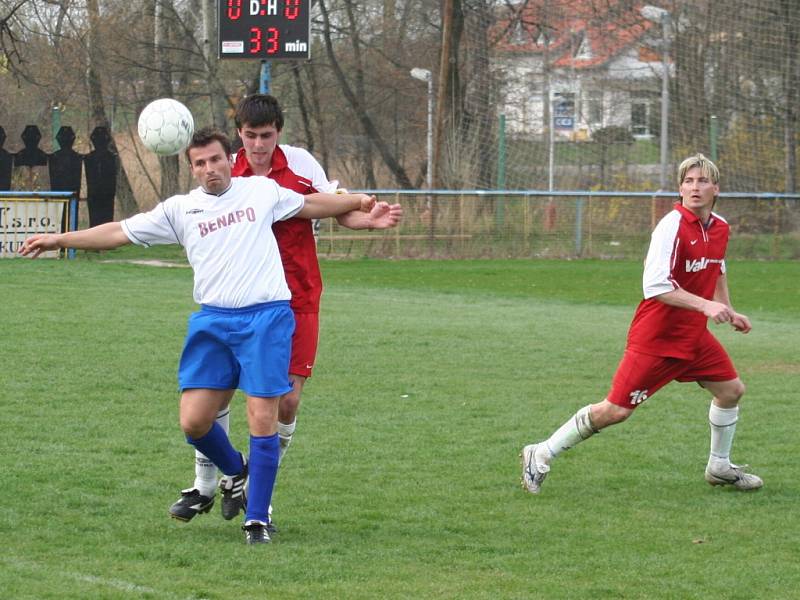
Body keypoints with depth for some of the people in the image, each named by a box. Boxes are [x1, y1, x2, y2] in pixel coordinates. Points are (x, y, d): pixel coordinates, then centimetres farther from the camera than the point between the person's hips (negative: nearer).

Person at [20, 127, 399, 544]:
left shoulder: (261, 191, 10)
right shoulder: (179, 209, 11)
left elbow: (312, 205, 24)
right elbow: (120, 232, 12)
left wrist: (361, 202, 20)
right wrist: (59, 240, 8)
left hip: (266, 317, -2)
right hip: (212, 320, 2)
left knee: (262, 419, -8)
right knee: (193, 421, -4)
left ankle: (257, 519, 2)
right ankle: (236, 471, 27)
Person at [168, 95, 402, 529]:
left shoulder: (300, 163, -2)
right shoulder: (227, 174, -2)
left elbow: (337, 210, 7)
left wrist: (373, 220, -11)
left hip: (295, 301, 0)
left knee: (287, 399, -4)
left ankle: (256, 492, 14)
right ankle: (205, 485, 10)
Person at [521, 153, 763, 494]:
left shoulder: (720, 228, 5)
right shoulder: (672, 226, -21)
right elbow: (655, 286, -29)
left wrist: (728, 311, 18)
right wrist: (705, 305, -33)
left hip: (694, 335, 8)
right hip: (655, 338, -8)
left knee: (731, 389, 11)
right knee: (615, 411, -8)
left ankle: (719, 466, 31)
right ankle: (541, 456, 2)